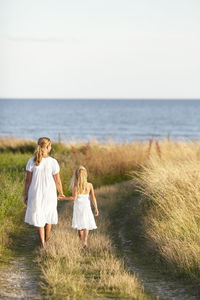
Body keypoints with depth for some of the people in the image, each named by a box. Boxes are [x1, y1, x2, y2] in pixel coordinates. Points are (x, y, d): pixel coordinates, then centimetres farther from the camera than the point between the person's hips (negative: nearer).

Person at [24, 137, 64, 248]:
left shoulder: (32, 162, -11)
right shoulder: (53, 162, -13)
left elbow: (28, 180, -6)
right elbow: (58, 181, -6)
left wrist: (25, 194, 5)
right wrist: (61, 193, 10)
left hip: (35, 194, 0)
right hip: (50, 193, 0)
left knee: (39, 218, 11)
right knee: (48, 218, 21)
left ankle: (43, 244, 7)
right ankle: (47, 242, 34)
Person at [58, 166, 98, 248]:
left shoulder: (75, 185, -10)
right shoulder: (89, 185, -4)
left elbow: (74, 198, -14)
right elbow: (93, 198, -6)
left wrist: (64, 198, -3)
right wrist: (96, 208, -2)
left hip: (78, 207, -1)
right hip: (87, 207, 1)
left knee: (79, 227, 11)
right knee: (86, 226, 5)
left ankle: (83, 242, 11)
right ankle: (85, 241, -15)